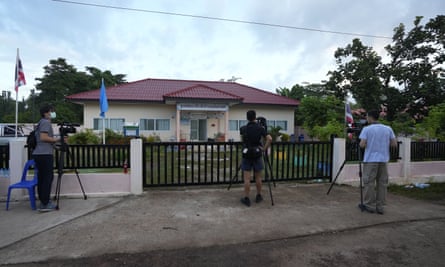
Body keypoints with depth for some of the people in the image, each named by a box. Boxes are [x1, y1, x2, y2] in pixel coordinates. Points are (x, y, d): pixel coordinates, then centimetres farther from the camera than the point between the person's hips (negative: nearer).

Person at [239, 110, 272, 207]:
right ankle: (258, 196, 27)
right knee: (258, 177, 13)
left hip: (246, 155, 0)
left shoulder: (243, 128, -1)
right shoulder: (260, 128, -5)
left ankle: (246, 199, 7)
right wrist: (264, 148, -4)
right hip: (257, 155, 0)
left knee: (247, 178, 2)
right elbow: (269, 139, -15)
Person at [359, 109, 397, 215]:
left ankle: (369, 206, 9)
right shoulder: (388, 129, 6)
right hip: (384, 160, 4)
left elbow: (362, 145, -13)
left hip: (370, 160, -4)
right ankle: (380, 207, 13)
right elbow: (394, 144, 5)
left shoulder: (367, 129, -6)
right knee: (382, 183, 9)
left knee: (369, 183, 3)